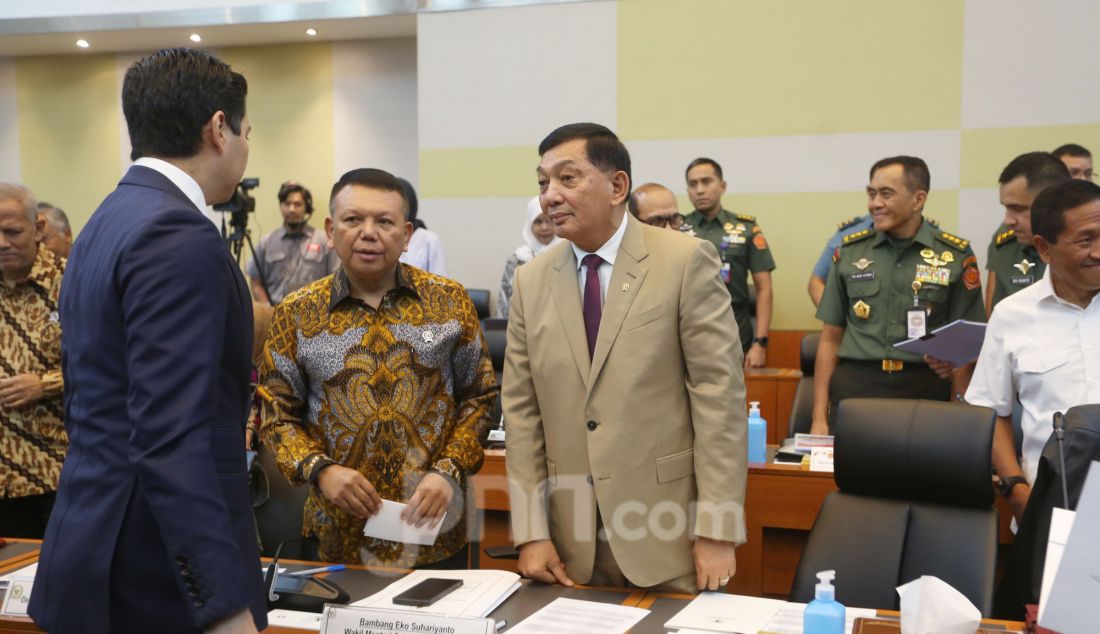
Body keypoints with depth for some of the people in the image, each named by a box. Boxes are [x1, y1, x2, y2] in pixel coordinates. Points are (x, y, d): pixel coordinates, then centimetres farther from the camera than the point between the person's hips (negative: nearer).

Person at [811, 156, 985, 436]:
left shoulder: (956, 256, 2)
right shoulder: (849, 252, 7)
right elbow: (831, 338, 9)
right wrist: (820, 418, 4)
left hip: (924, 391, -1)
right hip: (854, 388, 1)